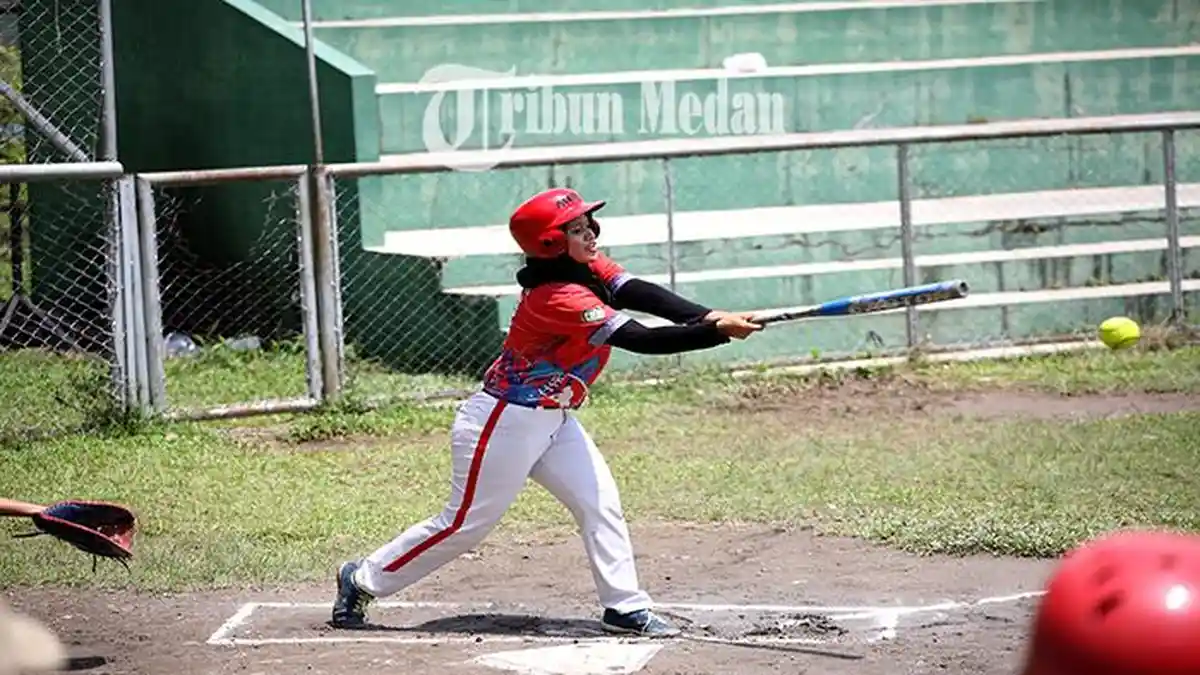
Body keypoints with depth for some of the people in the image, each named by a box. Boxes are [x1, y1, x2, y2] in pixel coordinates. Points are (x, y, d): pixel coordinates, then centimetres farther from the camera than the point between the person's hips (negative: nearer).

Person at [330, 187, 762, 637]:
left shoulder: (590, 270, 0)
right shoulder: (557, 300, -28)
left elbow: (641, 294, -14)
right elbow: (639, 339, -33)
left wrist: (707, 317, -31)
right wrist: (717, 332, -37)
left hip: (553, 421, 9)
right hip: (505, 422, -9)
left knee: (599, 502, 0)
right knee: (467, 523, 0)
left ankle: (625, 607, 2)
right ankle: (363, 580, 14)